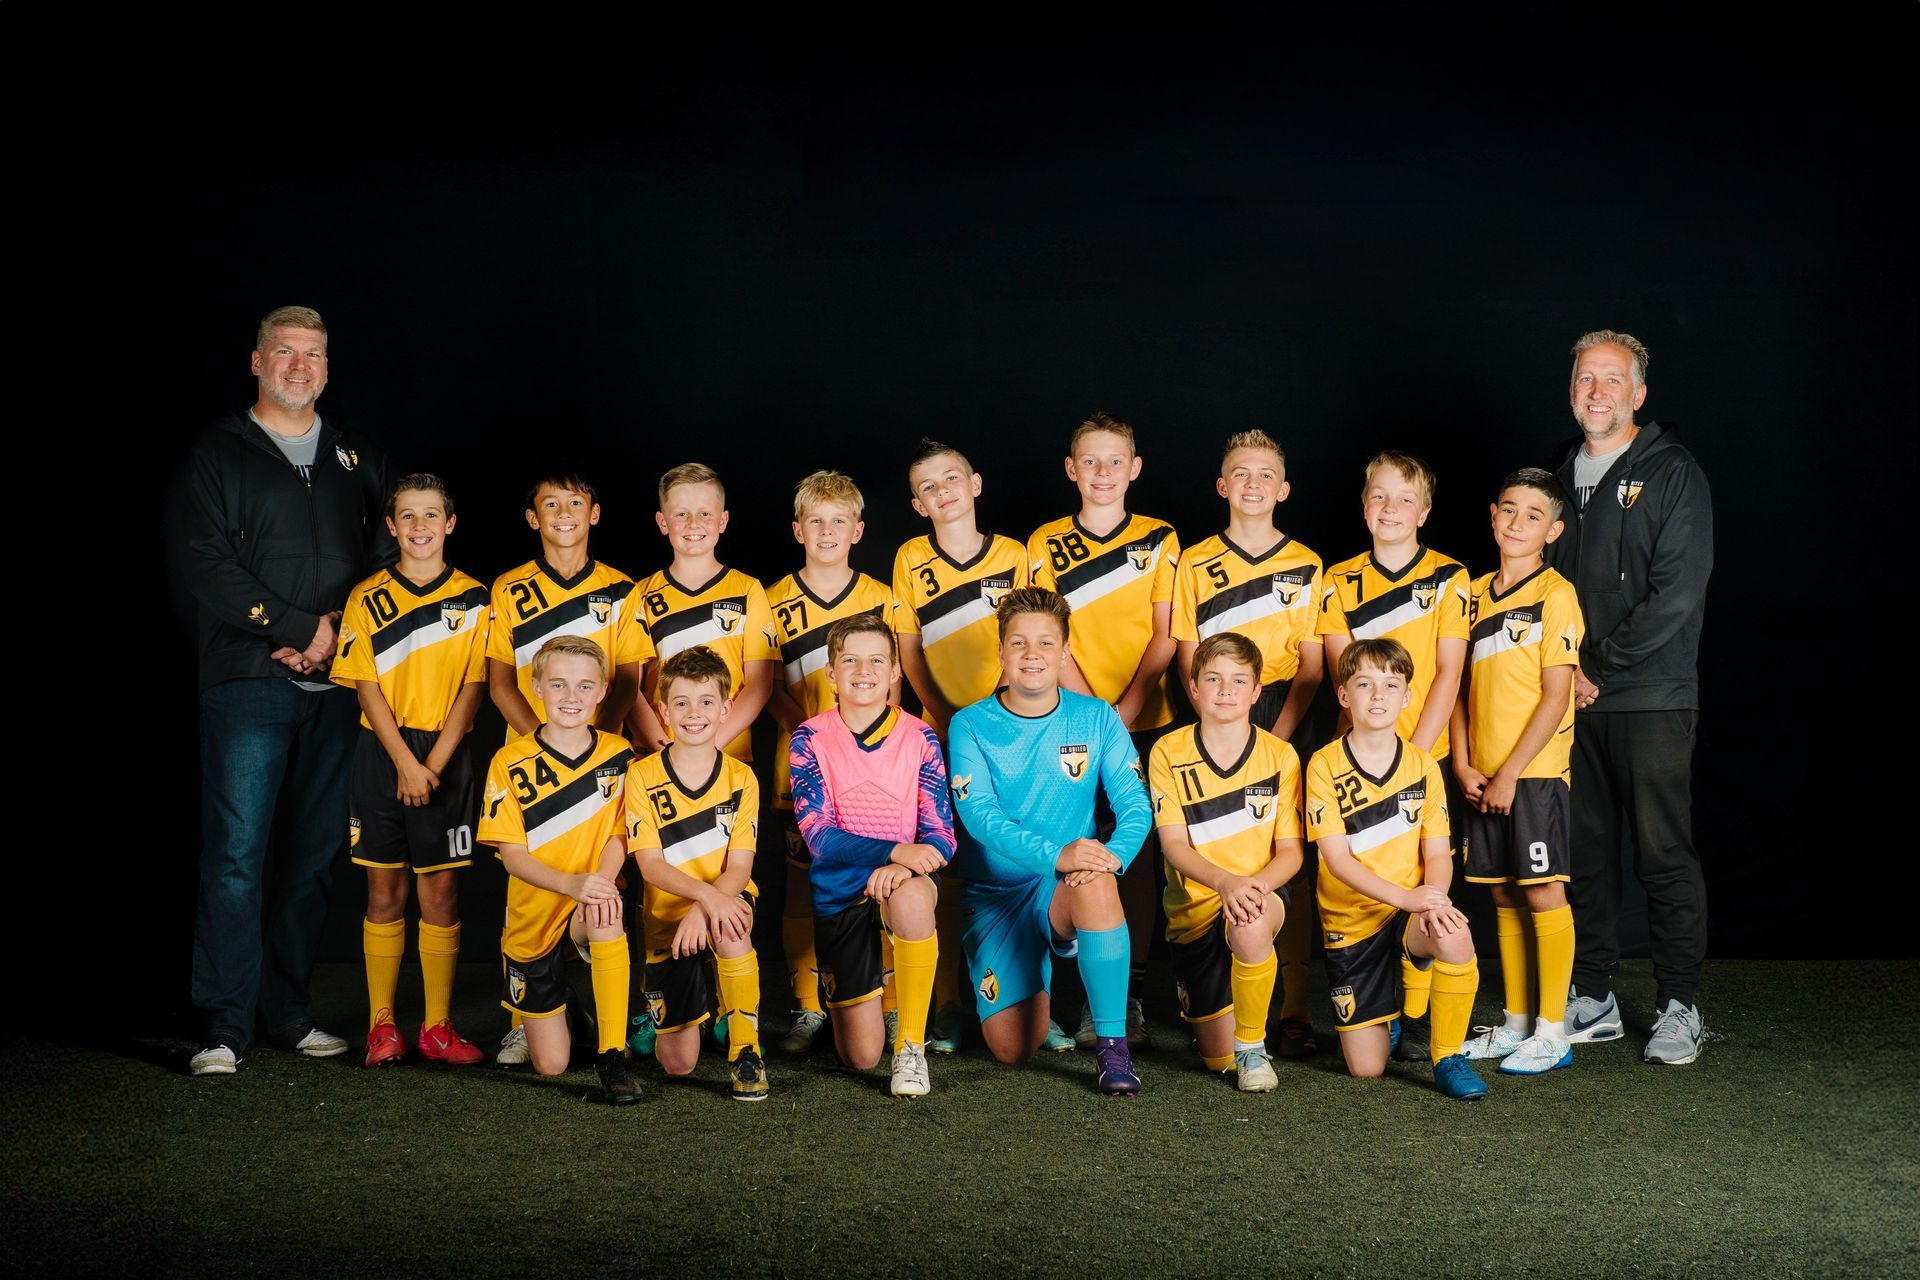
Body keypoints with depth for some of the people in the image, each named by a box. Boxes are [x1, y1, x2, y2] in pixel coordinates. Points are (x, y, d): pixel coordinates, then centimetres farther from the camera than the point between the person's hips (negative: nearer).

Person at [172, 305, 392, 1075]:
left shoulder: (357, 460, 17)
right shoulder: (216, 456, 5)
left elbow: (387, 557, 13)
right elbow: (201, 561, -7)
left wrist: (339, 631, -4)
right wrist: (299, 626, -12)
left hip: (336, 687, 4)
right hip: (248, 684, -4)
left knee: (313, 854, 6)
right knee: (237, 852, -8)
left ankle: (287, 1013, 16)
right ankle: (225, 1027, -3)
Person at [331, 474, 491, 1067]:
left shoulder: (473, 599, 3)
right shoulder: (367, 600, 4)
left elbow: (473, 687, -1)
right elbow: (368, 688, -1)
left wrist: (434, 764, -10)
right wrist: (406, 764, -12)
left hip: (446, 757, 0)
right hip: (383, 755, 0)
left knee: (440, 890, 1)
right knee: (384, 890, 3)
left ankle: (437, 1025, 7)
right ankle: (381, 1025, 10)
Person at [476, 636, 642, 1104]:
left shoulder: (618, 755, -3)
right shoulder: (510, 763, -9)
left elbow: (618, 834, 0)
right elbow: (512, 854, -11)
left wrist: (602, 880, -23)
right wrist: (573, 883, -29)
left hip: (591, 907, 0)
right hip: (533, 918, 0)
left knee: (606, 919, -39)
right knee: (550, 1064, 0)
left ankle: (613, 1054, -23)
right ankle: (535, 1006, 37)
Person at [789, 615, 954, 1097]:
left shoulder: (919, 739, -2)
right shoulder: (811, 739, -4)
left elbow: (941, 835, -5)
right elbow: (819, 835, -12)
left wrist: (900, 869, -28)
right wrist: (895, 849, -28)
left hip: (904, 883, 0)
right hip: (839, 895, 0)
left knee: (912, 895, -40)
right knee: (860, 1055, -2)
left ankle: (911, 1044, -22)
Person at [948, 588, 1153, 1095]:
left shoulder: (1096, 718, 0)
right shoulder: (971, 726, -5)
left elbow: (1135, 805, -5)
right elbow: (980, 817, -17)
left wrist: (1113, 857, -28)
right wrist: (1055, 854, -33)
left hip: (1069, 889, 0)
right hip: (995, 895, 0)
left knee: (1096, 881, -37)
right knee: (1012, 1047, -9)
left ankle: (1112, 1044, -27)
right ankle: (1033, 985, 29)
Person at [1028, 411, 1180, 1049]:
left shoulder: (1159, 539, 5)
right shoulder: (1046, 543, 5)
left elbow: (1165, 636, 1)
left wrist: (1125, 709, -10)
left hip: (1142, 720, 0)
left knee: (1136, 851, 2)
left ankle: (1132, 990, 9)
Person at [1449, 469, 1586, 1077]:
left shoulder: (1555, 594, -6)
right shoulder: (1476, 593, 12)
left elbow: (1555, 696, -11)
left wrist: (1510, 772, -14)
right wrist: (1463, 763, 2)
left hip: (1534, 770, -6)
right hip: (1482, 776, 6)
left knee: (1542, 891, -3)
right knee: (1504, 895, 11)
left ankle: (1552, 1032, 4)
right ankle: (1516, 1023, 20)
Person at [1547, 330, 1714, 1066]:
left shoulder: (1673, 475, -4)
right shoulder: (1561, 478, 14)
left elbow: (1675, 597, -12)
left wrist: (1599, 665, -12)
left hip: (1652, 699, -5)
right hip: (1574, 700, 5)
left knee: (1663, 853, -2)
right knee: (1584, 851, 8)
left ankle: (1679, 1007, 6)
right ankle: (1593, 1000, 17)